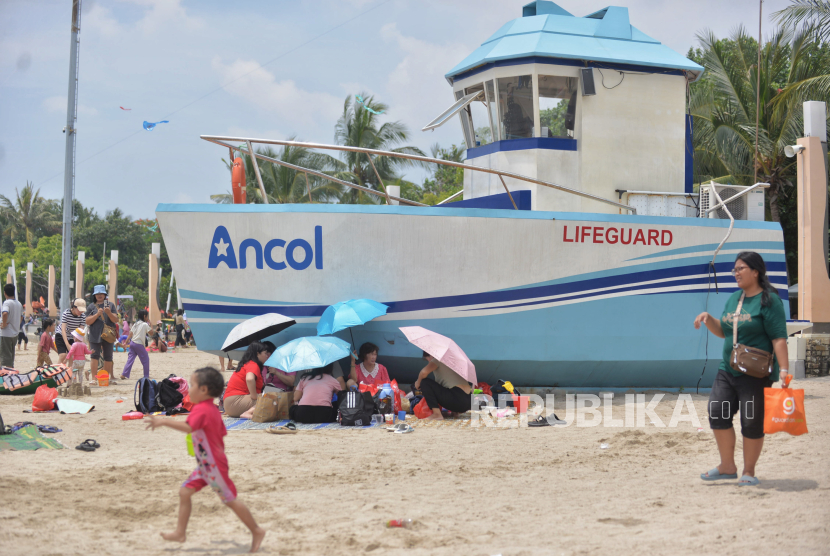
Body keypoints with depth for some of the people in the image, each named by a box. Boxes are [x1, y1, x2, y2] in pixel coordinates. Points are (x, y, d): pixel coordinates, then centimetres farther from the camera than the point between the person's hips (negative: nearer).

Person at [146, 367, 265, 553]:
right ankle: (180, 533, 12)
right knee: (185, 492, 7)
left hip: (214, 465, -10)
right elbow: (223, 432, 19)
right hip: (205, 466, 10)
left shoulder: (201, 410, -20)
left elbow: (188, 427, -37)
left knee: (230, 499, 0)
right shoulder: (212, 409, 10)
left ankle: (256, 531, 11)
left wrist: (164, 422, -39)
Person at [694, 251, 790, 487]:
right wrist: (708, 319, 4)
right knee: (717, 414, -1)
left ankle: (749, 472, 11)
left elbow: (779, 338, -15)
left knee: (752, 423, -3)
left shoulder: (769, 301, -9)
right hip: (727, 370, 7)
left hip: (756, 374, -7)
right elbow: (723, 331, 23)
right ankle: (728, 467, 12)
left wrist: (783, 369, -23)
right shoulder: (733, 299, 14)